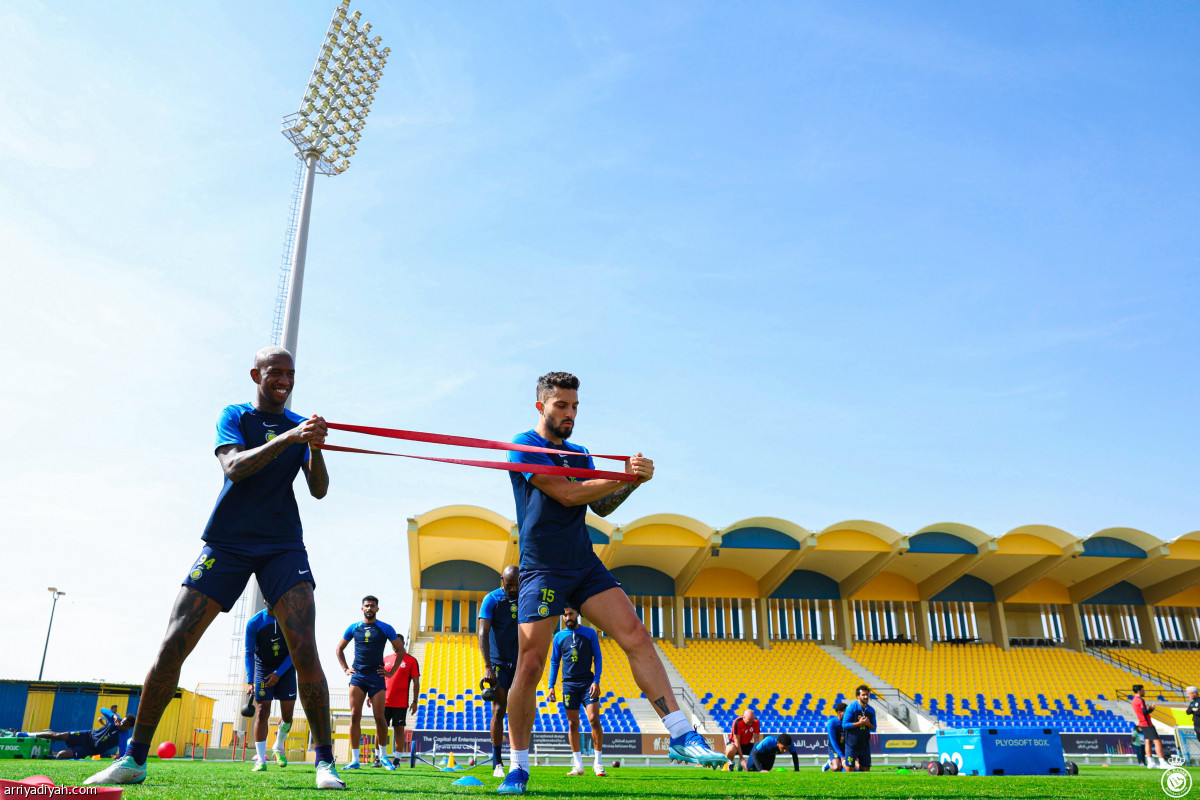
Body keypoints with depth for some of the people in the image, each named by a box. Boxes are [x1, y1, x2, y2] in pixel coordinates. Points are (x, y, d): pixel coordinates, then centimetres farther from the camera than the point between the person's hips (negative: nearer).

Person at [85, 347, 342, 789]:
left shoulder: (301, 424, 11)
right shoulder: (234, 416, 6)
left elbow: (319, 490, 1)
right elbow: (234, 468, -14)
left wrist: (315, 448, -18)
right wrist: (288, 438, -27)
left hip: (283, 546, 0)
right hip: (227, 542, 0)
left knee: (304, 650, -13)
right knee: (172, 645, -4)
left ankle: (325, 761, -6)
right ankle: (134, 759, 13)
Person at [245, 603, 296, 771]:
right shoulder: (254, 622, -13)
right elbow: (249, 653, -9)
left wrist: (278, 673, -16)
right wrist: (250, 681, -18)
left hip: (285, 669, 1)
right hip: (263, 669, -1)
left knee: (287, 713, 0)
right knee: (262, 712, -10)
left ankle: (279, 747, 26)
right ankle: (260, 759, -6)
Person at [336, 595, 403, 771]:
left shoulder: (385, 628, 3)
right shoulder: (353, 628, 8)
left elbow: (400, 651, 9)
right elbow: (339, 648, 21)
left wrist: (391, 672, 3)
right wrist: (345, 669, 11)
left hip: (377, 677, -2)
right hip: (357, 677, 2)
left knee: (379, 717, -4)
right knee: (355, 716, -4)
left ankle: (383, 755, 13)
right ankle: (354, 759, 1)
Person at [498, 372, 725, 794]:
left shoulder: (579, 454, 17)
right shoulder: (524, 446, -4)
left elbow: (601, 506, 10)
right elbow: (567, 494, -15)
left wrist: (631, 480, -8)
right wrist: (626, 476, -13)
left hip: (585, 566, 5)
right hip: (541, 570, -5)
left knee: (637, 637, -10)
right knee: (529, 668, -7)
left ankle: (682, 737, -9)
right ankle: (518, 768, 10)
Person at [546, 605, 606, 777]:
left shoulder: (590, 633, 4)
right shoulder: (559, 637, 8)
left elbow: (598, 658, 3)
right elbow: (554, 662, 12)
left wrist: (596, 681, -7)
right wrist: (551, 687, 4)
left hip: (588, 682, -2)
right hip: (569, 684, 2)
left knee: (594, 719, -11)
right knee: (572, 724, 3)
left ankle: (598, 763, -1)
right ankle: (578, 765, 11)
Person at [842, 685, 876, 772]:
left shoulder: (871, 710, 5)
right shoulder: (851, 707, -9)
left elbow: (873, 728, 12)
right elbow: (844, 725, -12)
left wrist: (868, 724, -10)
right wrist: (859, 723, -19)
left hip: (865, 744, 5)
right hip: (852, 744, -5)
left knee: (866, 769, 5)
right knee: (850, 769, -3)